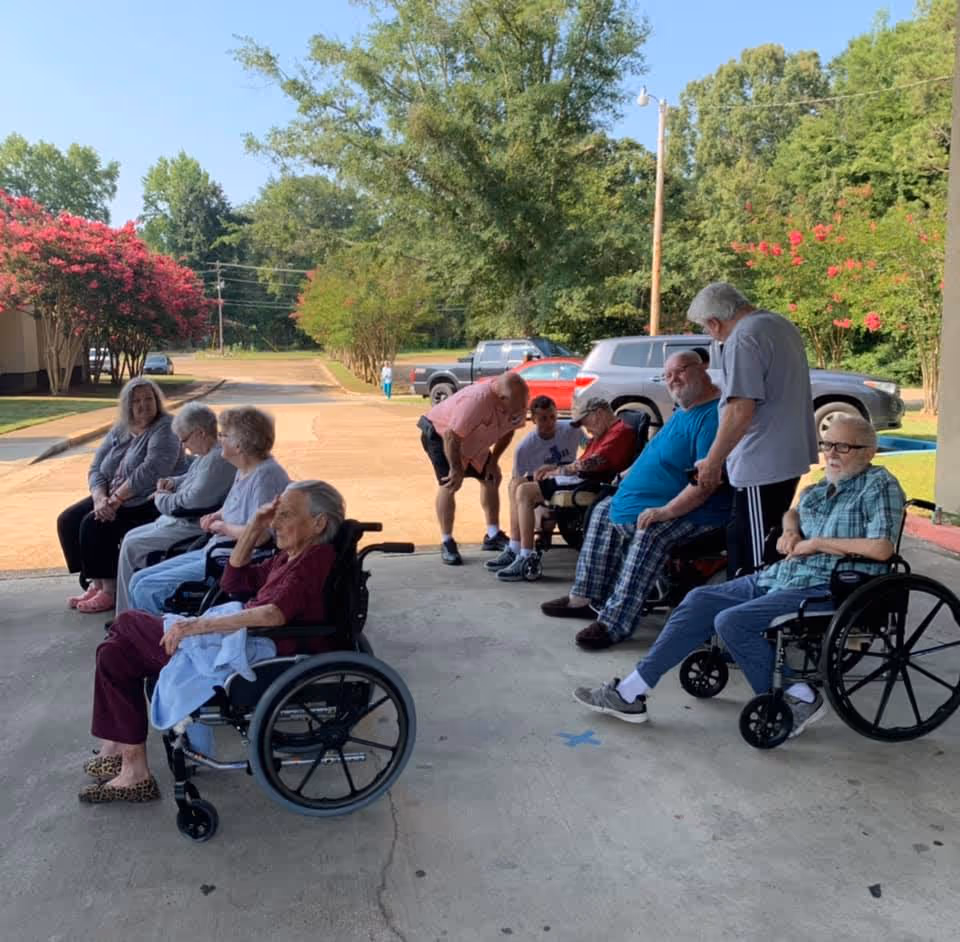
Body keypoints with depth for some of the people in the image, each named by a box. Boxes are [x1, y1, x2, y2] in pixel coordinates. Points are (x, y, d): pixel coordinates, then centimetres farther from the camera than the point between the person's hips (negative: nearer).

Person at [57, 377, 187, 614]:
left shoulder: (165, 428, -11)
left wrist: (115, 500, -23)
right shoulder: (119, 431, 12)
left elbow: (150, 471, -23)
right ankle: (96, 583, 3)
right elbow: (96, 469, 7)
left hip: (148, 504, -8)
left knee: (94, 524, -23)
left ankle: (110, 591, -11)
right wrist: (100, 499, -13)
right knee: (67, 520, -4)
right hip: (112, 499, 8)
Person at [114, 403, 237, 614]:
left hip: (193, 528, -12)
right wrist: (173, 482, 10)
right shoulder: (207, 454, 10)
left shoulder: (217, 460, -25)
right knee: (130, 537, 15)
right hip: (180, 521, 12)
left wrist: (161, 498, -8)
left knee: (132, 547, -8)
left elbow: (190, 502, -26)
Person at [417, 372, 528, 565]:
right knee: (449, 484, -20)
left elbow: (507, 432, 1)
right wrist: (456, 469, -27)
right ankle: (446, 543, -11)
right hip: (439, 432, -8)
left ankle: (493, 535, 19)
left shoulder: (516, 405, -18)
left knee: (491, 479, 8)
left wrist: (493, 461, -4)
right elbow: (451, 436, -37)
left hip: (470, 440, 8)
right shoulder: (477, 400, -41)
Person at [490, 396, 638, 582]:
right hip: (582, 480, 11)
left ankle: (525, 558, -20)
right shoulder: (604, 434, 25)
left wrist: (558, 471, -7)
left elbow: (591, 464, -20)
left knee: (525, 492, -19)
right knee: (520, 487, 8)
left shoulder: (621, 432, -10)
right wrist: (554, 468, 4)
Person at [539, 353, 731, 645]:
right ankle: (586, 598, 16)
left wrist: (666, 511, -31)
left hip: (689, 511, -11)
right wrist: (632, 474, 16)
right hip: (651, 504, 11)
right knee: (604, 511, 14)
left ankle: (614, 623, -31)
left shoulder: (713, 415, -20)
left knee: (649, 534, -35)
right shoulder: (682, 411, 15)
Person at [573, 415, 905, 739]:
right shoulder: (823, 486, 16)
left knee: (732, 622, -24)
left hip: (825, 589, -9)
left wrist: (817, 543, -14)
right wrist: (790, 532, 11)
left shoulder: (879, 485, -8)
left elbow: (882, 548, -22)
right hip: (781, 575, 9)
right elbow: (793, 512, 35)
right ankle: (630, 693, 4)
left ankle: (798, 699, -6)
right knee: (701, 600, 3)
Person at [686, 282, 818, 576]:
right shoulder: (781, 324, 14)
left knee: (755, 561, -4)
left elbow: (741, 410, -23)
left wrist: (712, 462, -16)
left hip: (762, 466, -10)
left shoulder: (743, 339, -17)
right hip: (791, 456, 10)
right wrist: (729, 390, 29)